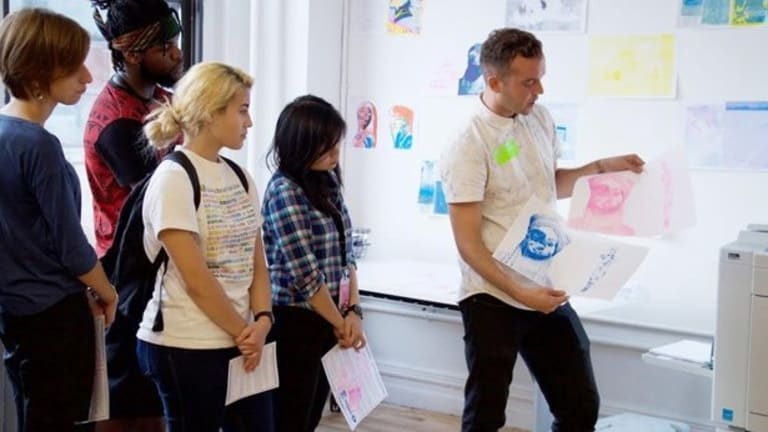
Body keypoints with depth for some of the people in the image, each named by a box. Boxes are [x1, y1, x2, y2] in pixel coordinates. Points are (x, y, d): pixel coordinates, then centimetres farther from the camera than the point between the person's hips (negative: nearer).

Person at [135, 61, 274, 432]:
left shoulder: (240, 177, 11)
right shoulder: (173, 178, -12)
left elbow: (257, 263, 9)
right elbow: (196, 279, -16)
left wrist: (262, 320, -6)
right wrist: (243, 331, -8)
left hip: (241, 342, 7)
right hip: (185, 347, -7)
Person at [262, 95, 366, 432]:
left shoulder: (327, 182, 7)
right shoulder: (284, 190, -17)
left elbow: (345, 255, 9)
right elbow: (305, 274, -19)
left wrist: (353, 311, -2)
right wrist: (341, 323, -9)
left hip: (327, 320, 7)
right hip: (295, 323, -7)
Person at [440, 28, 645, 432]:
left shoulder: (540, 118, 5)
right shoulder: (469, 148, -16)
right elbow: (468, 244, -18)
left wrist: (602, 167, 9)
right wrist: (518, 292, -26)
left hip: (549, 293, 7)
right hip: (494, 300, -6)